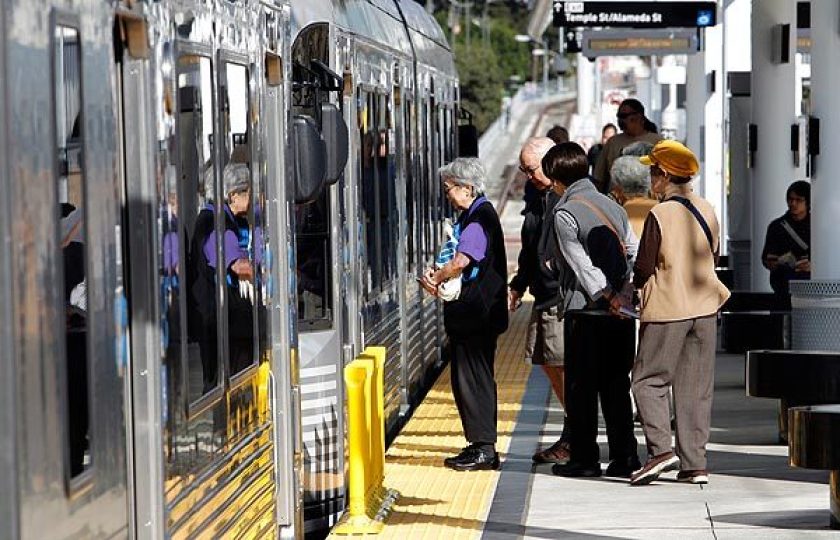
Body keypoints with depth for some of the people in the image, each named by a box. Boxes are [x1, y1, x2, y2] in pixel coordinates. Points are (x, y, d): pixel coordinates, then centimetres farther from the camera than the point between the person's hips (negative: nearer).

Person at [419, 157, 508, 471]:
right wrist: (436, 276, 2)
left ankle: (483, 449, -2)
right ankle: (482, 448, 19)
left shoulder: (481, 217, -15)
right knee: (474, 379, 13)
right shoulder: (470, 216, 17)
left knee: (472, 380, -6)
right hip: (471, 313, 10)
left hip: (476, 312, -10)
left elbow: (462, 261, -25)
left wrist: (434, 279, -9)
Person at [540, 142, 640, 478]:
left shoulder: (565, 214, -8)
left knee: (581, 387, 3)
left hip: (585, 311, -6)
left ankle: (584, 458, 5)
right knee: (616, 385, 9)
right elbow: (633, 252, 12)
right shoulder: (613, 207, 11)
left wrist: (606, 296, -16)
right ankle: (624, 456, 7)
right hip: (620, 313, 6)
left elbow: (581, 264, -16)